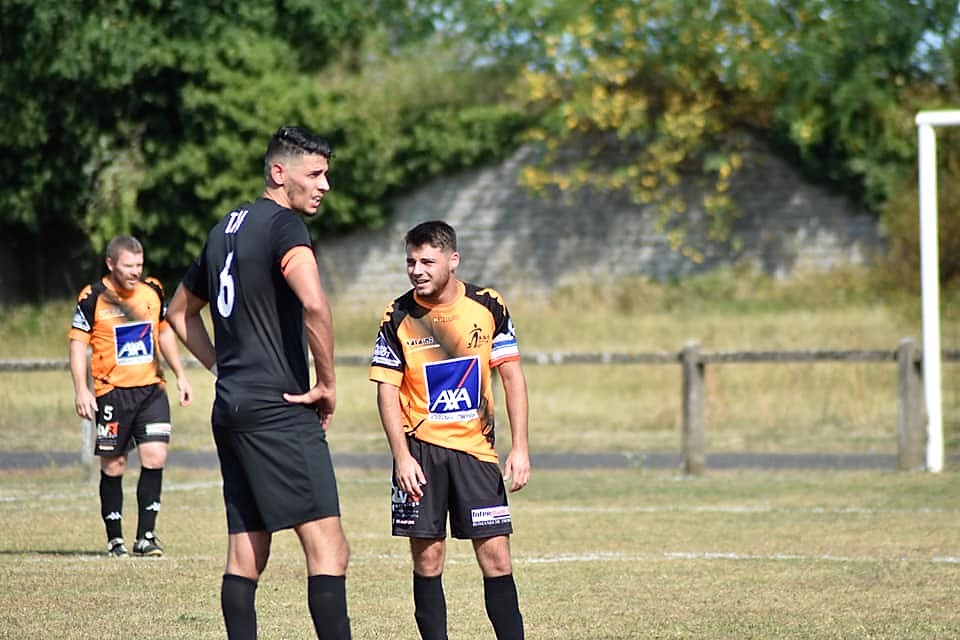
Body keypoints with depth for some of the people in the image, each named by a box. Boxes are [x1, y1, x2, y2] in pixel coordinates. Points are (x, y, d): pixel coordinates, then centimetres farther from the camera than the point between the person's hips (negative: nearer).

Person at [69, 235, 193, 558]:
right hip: (112, 392, -3)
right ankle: (114, 538, 13)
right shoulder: (93, 298, -6)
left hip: (151, 389, 3)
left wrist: (180, 375, 18)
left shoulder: (153, 291, 6)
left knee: (155, 457, -9)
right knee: (113, 465, 1)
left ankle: (146, 536, -2)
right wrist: (81, 390, -13)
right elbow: (78, 344, -4)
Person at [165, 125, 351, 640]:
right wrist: (326, 384, -14)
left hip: (231, 407, 9)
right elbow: (314, 305, -27)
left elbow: (180, 312, 30)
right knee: (328, 549, -13)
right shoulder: (283, 225, -10)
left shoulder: (226, 229, 17)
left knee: (245, 555, 9)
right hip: (279, 409, -9)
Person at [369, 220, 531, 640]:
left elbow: (512, 377, 3)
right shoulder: (398, 318, -4)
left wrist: (519, 448, -3)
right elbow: (387, 390, -1)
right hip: (420, 450, 0)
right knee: (427, 559, -1)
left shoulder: (488, 307, -2)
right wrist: (402, 456, -11)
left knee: (495, 556, -4)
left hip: (475, 448, 0)